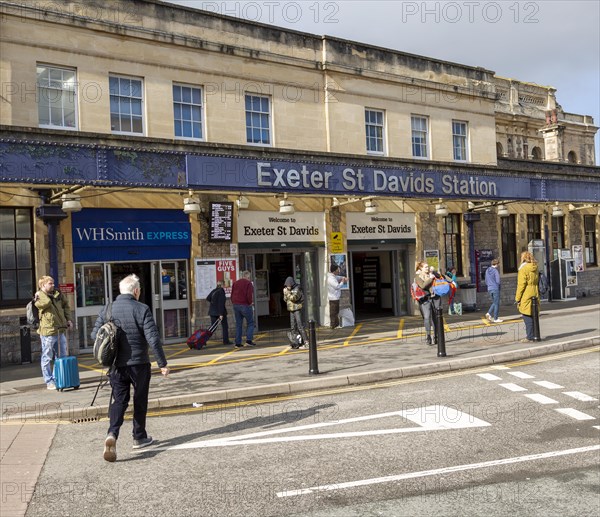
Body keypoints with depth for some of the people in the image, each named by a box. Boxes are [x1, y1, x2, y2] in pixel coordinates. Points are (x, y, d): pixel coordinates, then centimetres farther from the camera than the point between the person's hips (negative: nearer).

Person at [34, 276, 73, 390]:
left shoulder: (58, 294, 11)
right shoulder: (39, 298, -6)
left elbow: (66, 306, 22)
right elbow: (46, 303, -28)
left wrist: (68, 319, 11)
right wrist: (41, 293, -11)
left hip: (61, 330, 6)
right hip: (48, 331, -6)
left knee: (62, 356, 13)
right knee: (47, 358, 1)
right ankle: (49, 381, 8)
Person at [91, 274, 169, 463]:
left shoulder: (107, 310, 1)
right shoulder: (142, 309, -12)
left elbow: (94, 335, 5)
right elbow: (153, 339, -16)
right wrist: (162, 363, -9)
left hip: (116, 365, 3)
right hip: (139, 364, -3)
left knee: (119, 400, 10)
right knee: (140, 401, 13)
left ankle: (112, 434, -11)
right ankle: (139, 437, 24)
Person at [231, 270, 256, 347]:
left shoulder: (235, 283, 13)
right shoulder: (248, 283, -6)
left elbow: (232, 294, 13)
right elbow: (249, 295, -15)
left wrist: (234, 303, 16)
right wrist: (250, 302, -1)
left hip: (236, 305, 6)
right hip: (245, 305, -6)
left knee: (238, 324, 9)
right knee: (250, 323, 6)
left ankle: (238, 343, 6)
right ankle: (249, 340, -5)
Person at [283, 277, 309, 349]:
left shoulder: (297, 289, -10)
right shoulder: (289, 290, 13)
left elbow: (293, 298, -20)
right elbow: (285, 299, 13)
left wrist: (287, 292, -14)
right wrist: (285, 293, -3)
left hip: (297, 309, -8)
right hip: (291, 310, 9)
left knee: (300, 326, -12)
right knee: (293, 327, 10)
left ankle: (306, 342, -11)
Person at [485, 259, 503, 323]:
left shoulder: (487, 270, 9)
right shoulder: (495, 271, -13)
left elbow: (486, 281, 15)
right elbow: (498, 281, -17)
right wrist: (498, 285, 4)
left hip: (489, 289, 7)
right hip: (496, 289, -7)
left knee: (494, 303, 19)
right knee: (496, 304, 3)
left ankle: (489, 313, 0)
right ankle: (495, 319, 7)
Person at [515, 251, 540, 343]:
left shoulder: (523, 269, -12)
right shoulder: (535, 268, 12)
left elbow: (521, 285, -13)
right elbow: (537, 282, 17)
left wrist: (518, 299, -9)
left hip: (526, 297, -8)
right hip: (535, 296, 8)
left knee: (527, 316, -3)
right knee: (533, 316, 13)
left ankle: (530, 337, -2)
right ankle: (534, 335, 18)